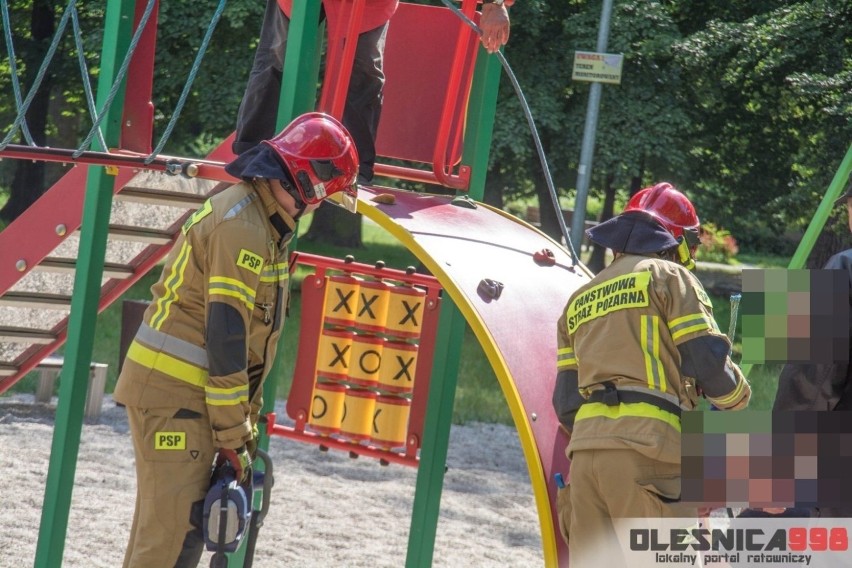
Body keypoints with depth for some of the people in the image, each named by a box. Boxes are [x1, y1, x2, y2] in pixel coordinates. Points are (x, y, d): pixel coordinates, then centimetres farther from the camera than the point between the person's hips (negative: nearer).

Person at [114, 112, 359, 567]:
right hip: (174, 393, -10)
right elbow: (225, 337, -21)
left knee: (162, 524, 14)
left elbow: (250, 335, 18)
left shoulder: (259, 219, 15)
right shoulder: (243, 230, -18)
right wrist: (233, 437, -16)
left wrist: (246, 422, 17)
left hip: (182, 392, 10)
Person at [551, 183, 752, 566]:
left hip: (584, 449, 6)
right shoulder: (670, 277, 7)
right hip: (645, 450, -6)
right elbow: (706, 360, -3)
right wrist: (737, 397, 16)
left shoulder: (580, 300, 27)